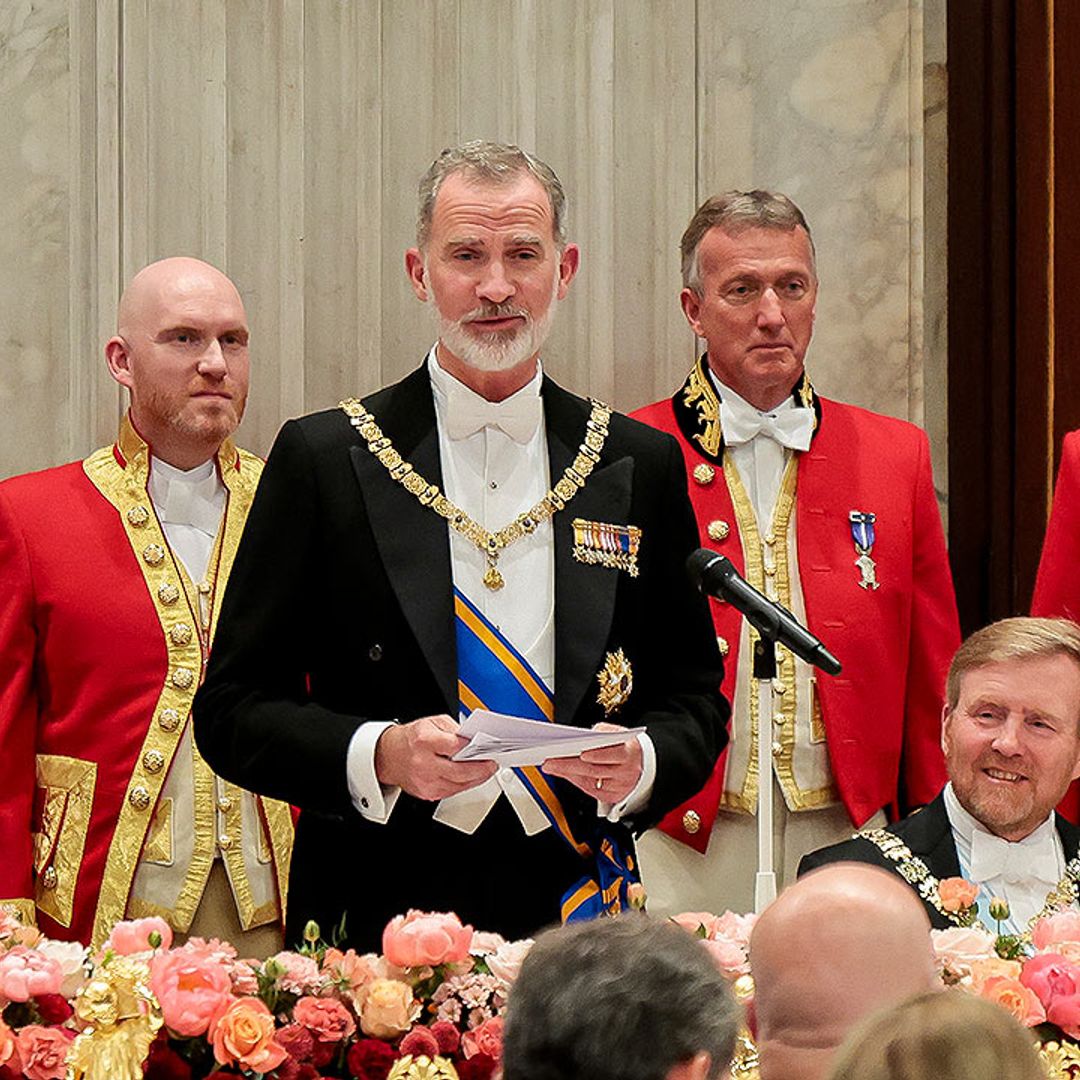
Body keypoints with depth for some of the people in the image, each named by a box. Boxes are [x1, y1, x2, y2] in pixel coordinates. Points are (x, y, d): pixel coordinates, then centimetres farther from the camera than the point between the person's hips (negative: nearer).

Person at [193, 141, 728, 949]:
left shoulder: (642, 466, 9)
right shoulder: (323, 459, 1)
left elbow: (694, 699, 12)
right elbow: (234, 709, 0)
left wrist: (638, 766, -9)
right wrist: (379, 755, -16)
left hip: (580, 915, 2)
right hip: (379, 916, -2)